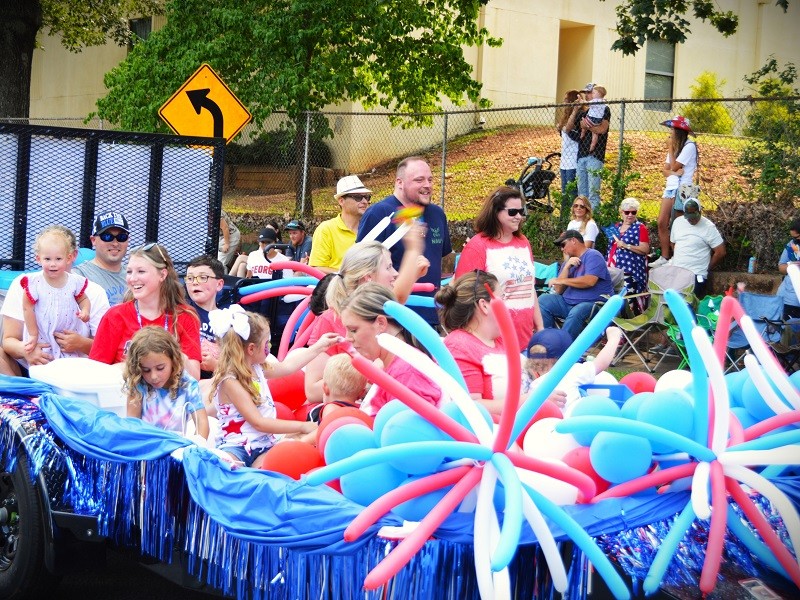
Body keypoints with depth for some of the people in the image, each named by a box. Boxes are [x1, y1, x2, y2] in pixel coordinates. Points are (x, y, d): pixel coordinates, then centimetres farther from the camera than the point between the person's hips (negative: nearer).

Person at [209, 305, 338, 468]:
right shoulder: (230, 381, -14)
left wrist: (318, 347, 37)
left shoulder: (256, 368, 12)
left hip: (263, 446, 7)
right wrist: (302, 426, -13)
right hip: (235, 448, -7)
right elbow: (258, 423, -16)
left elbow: (286, 366, 32)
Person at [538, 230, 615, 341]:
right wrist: (567, 266, -5)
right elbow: (559, 291, 8)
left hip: (593, 303, -8)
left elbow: (589, 281, -22)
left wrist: (561, 281, -10)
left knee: (577, 312, -37)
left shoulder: (593, 256, -4)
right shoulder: (569, 261, 17)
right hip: (568, 303, 8)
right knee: (543, 301, -8)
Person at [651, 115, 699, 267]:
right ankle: (664, 257, 5)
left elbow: (674, 167, -14)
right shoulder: (675, 146, 17)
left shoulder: (689, 146, -10)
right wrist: (673, 172, -11)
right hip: (670, 187, 8)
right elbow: (665, 170, 11)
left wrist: (670, 148, -5)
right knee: (662, 223, 1)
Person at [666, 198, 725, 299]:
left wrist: (706, 268, 1)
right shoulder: (677, 222, 7)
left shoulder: (708, 227, -9)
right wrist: (677, 259, 13)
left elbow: (720, 252, -8)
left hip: (696, 276, -5)